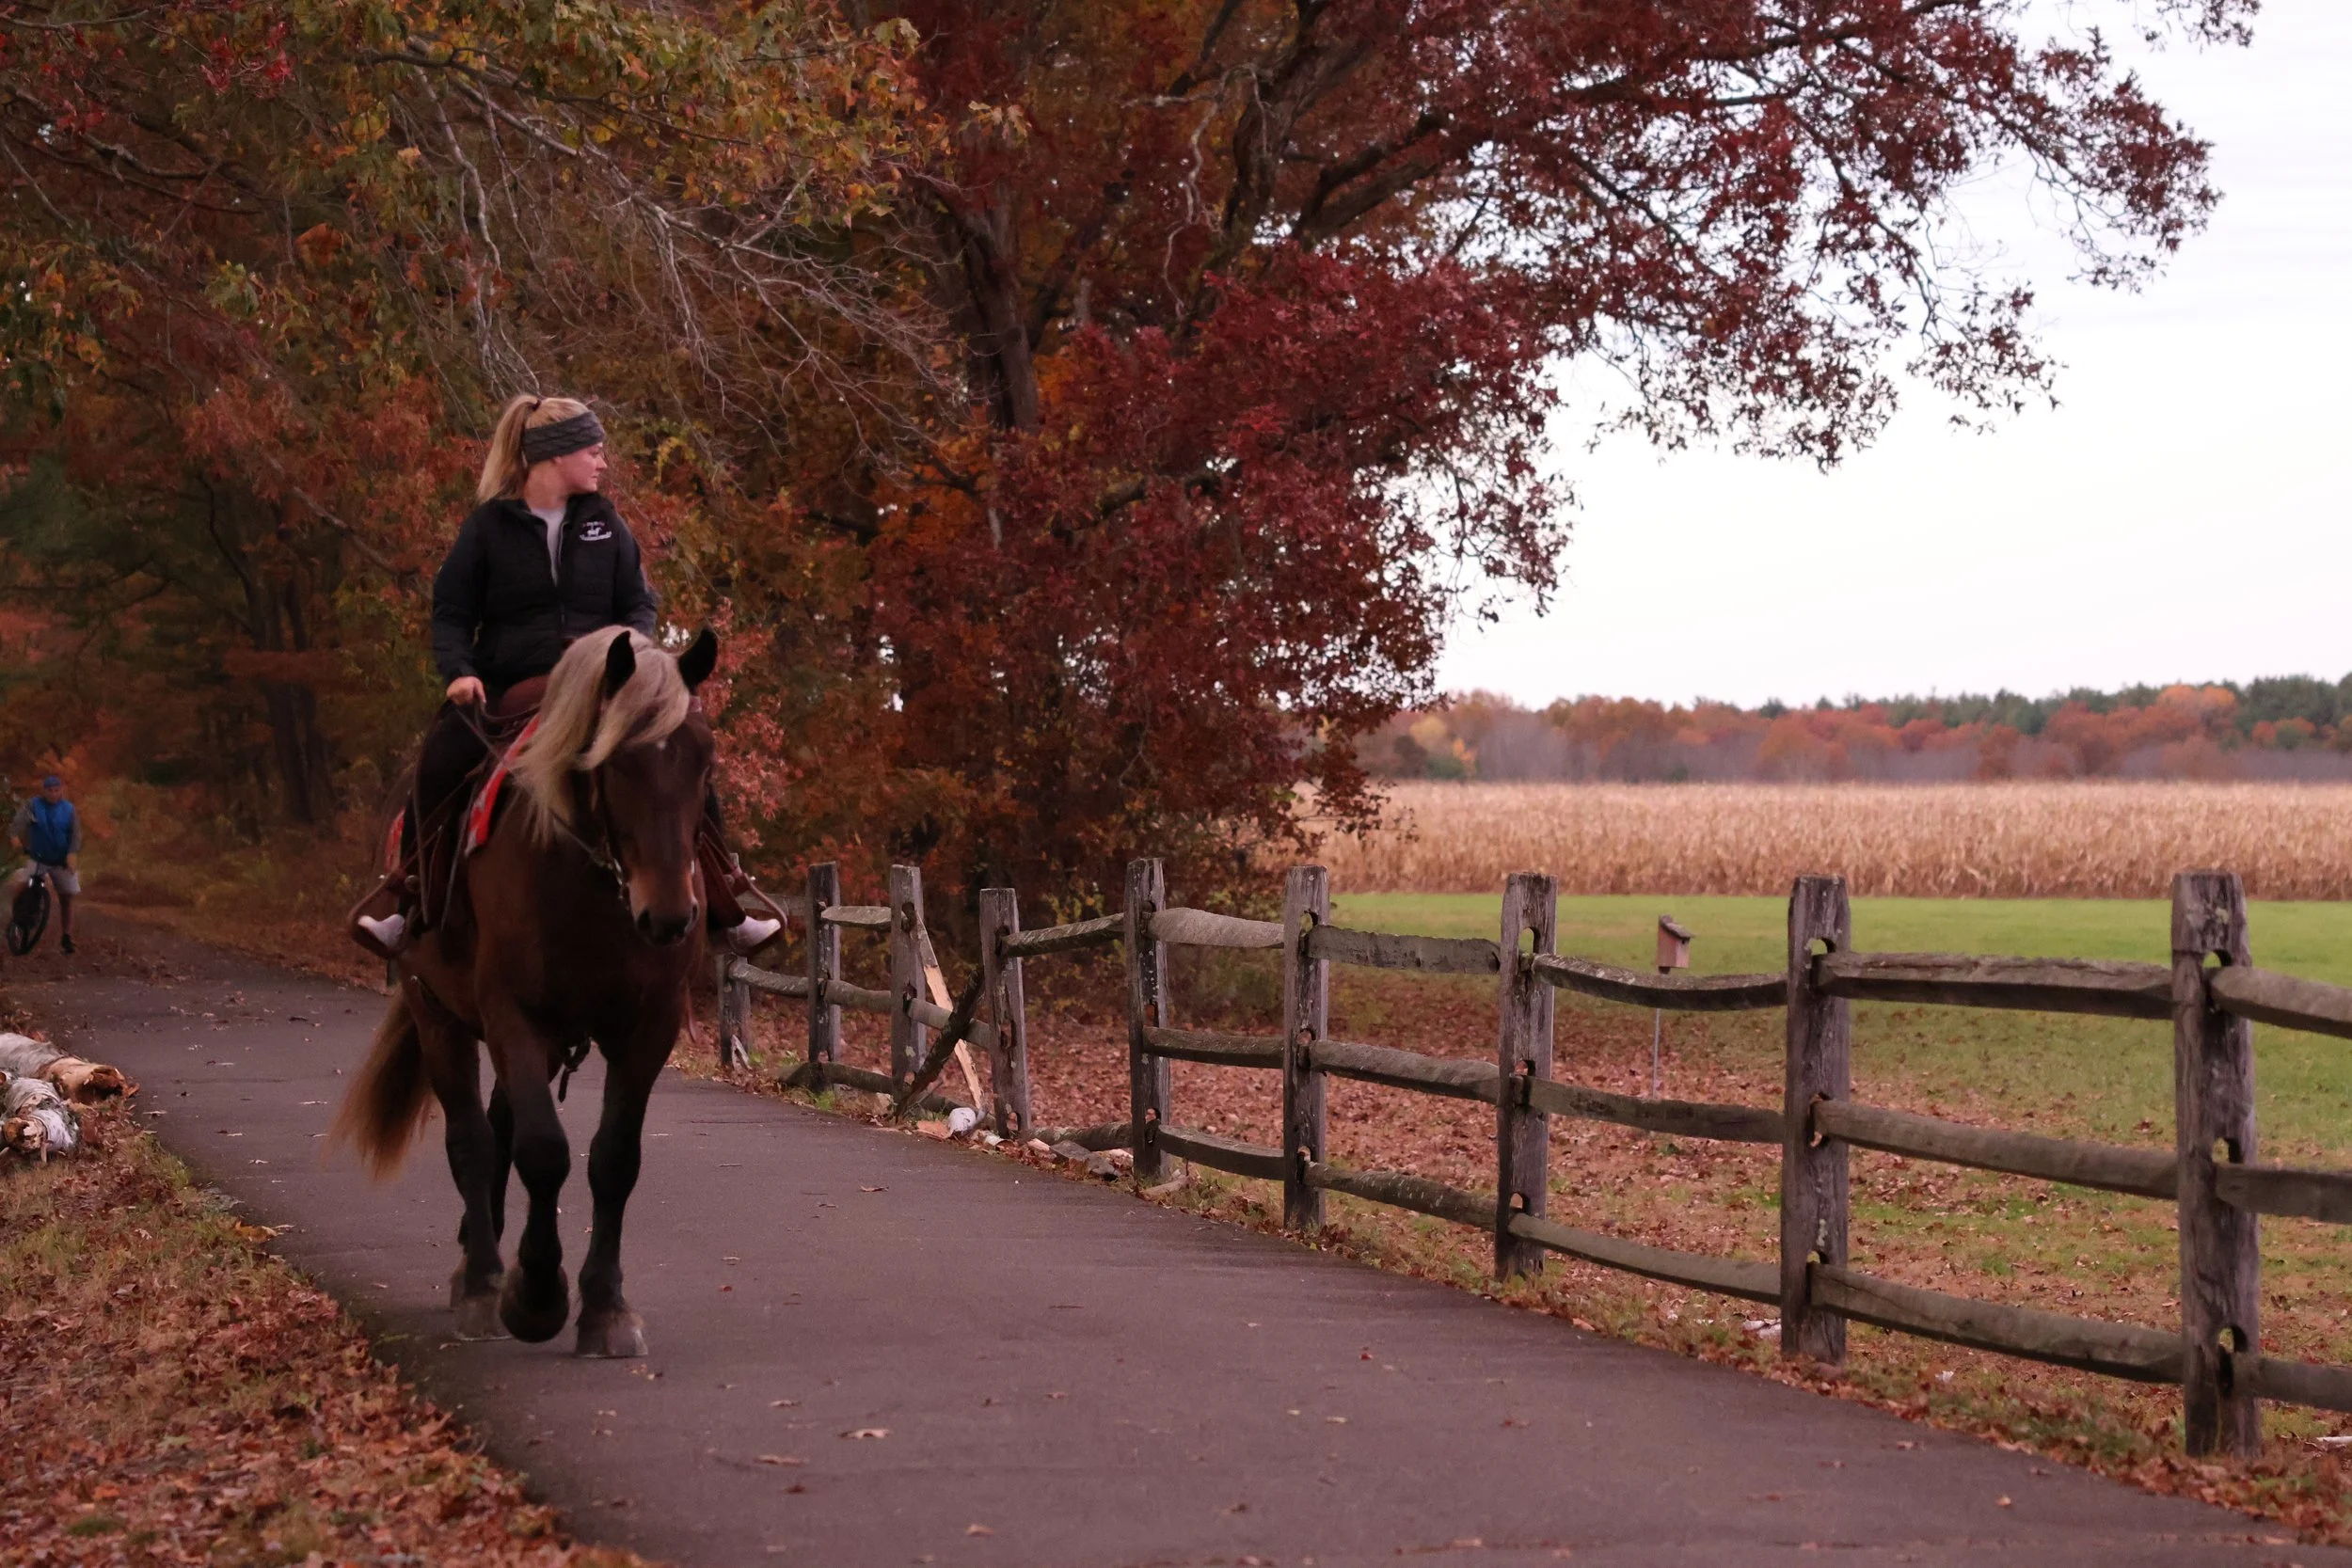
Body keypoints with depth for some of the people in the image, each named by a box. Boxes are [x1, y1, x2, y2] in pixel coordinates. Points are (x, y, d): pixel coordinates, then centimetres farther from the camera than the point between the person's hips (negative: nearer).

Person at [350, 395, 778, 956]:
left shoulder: (604, 521, 10)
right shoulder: (489, 525, 2)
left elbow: (638, 602, 13)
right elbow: (450, 613, 3)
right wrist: (458, 671, -16)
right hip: (503, 689, -3)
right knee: (440, 761, -31)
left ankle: (722, 907, -3)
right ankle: (403, 894, -17)